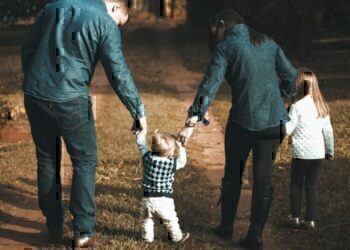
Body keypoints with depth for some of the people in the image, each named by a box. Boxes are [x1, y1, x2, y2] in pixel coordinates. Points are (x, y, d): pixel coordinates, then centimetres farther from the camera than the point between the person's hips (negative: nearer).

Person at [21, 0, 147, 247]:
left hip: (34, 96, 5)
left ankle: (54, 228, 21)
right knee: (85, 162, 9)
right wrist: (139, 111, 2)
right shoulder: (105, 22, -3)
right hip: (70, 100, -5)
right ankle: (83, 231, 6)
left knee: (47, 161, 16)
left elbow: (27, 48, 15)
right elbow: (119, 74, -6)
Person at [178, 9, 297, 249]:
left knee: (233, 176, 16)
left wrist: (192, 122, -19)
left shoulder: (225, 47, -6)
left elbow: (209, 86, -15)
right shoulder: (268, 43, 8)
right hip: (273, 121, 3)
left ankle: (227, 227, 26)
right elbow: (290, 75, 11)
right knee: (263, 179, 7)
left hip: (243, 121, -3)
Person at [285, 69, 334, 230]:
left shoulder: (297, 106, -12)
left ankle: (295, 218, 13)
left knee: (296, 184, 11)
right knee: (312, 186, 9)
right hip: (318, 154, 4)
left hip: (301, 153, -4)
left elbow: (287, 130, -14)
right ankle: (310, 220, 10)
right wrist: (330, 150, 19)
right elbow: (328, 131, 9)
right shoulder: (322, 106, 4)